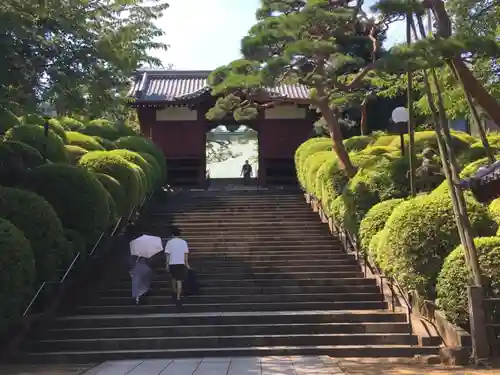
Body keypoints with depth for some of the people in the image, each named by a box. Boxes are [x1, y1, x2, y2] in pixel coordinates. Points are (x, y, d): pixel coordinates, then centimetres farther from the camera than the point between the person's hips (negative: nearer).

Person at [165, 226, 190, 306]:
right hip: (181, 263, -1)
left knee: (174, 278, 24)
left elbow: (167, 254, -4)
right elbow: (186, 253, -3)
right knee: (179, 280, -3)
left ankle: (174, 292, 42)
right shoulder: (183, 242, -1)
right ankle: (178, 297, -14)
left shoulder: (169, 242, -2)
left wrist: (167, 264, 1)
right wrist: (186, 263, 2)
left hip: (172, 263, 1)